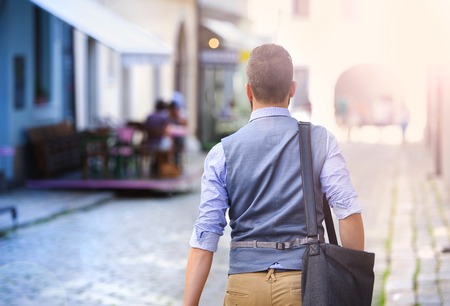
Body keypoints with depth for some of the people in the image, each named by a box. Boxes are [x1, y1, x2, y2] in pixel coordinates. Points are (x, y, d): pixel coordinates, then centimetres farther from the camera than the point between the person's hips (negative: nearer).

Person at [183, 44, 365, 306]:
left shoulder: (223, 153, 0)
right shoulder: (321, 141, 0)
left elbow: (205, 238, -4)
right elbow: (349, 211, -8)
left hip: (245, 285, 1)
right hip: (304, 282, -1)